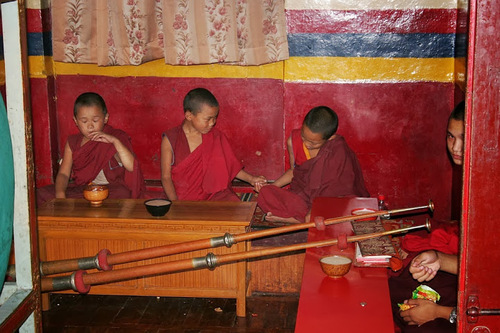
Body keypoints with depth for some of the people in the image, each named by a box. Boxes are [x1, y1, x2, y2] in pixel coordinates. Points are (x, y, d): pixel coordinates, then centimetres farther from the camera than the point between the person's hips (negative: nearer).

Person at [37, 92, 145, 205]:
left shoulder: (115, 139, 0)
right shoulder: (72, 142, 12)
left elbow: (132, 167, -15)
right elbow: (64, 173, 7)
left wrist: (115, 141, -22)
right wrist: (60, 193, -16)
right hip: (79, 189, 4)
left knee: (123, 194, -40)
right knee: (42, 193, -18)